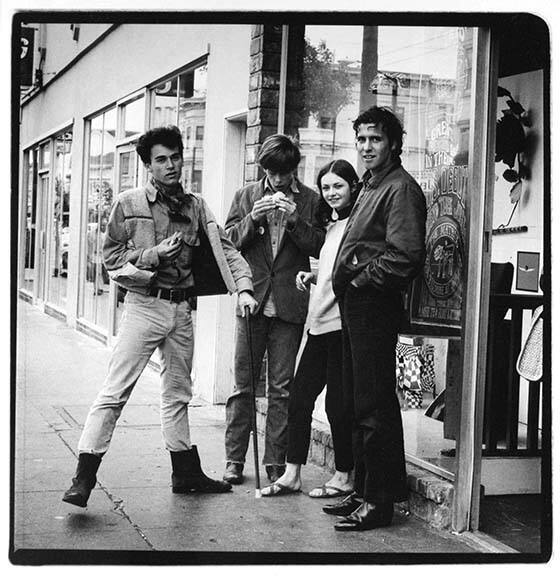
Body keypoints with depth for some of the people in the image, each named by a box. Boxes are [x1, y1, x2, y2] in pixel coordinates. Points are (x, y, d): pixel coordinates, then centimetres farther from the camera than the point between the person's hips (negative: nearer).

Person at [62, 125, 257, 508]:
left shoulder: (195, 207, 7)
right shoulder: (129, 204, -3)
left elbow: (224, 248, 5)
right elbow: (111, 259, -3)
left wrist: (243, 287, -9)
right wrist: (155, 255, -16)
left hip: (183, 307, 5)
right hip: (145, 304, -5)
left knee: (178, 393, 16)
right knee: (116, 390, -8)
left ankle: (186, 473, 27)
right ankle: (84, 476, -6)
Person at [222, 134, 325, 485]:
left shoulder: (311, 201, 5)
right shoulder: (246, 196, 9)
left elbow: (319, 246, -1)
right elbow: (228, 241, 5)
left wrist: (295, 220, -15)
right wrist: (252, 219, -11)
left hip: (290, 304, -1)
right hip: (253, 299, 1)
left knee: (281, 388, 4)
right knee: (243, 384, 4)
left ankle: (276, 463, 11)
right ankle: (234, 459, 12)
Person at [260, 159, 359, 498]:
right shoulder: (332, 223, 19)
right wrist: (312, 276, 11)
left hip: (342, 321, -9)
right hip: (320, 321, 9)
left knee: (338, 403, -1)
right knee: (299, 397, 8)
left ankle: (345, 477, 14)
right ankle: (291, 475, 16)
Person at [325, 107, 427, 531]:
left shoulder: (401, 189, -10)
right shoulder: (370, 186, 20)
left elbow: (405, 255, -21)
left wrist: (364, 278, -12)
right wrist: (344, 279, 9)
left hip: (374, 305, -10)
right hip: (354, 305, 10)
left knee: (374, 405, -6)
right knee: (358, 402, 14)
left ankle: (380, 501, 1)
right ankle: (364, 491, 23)